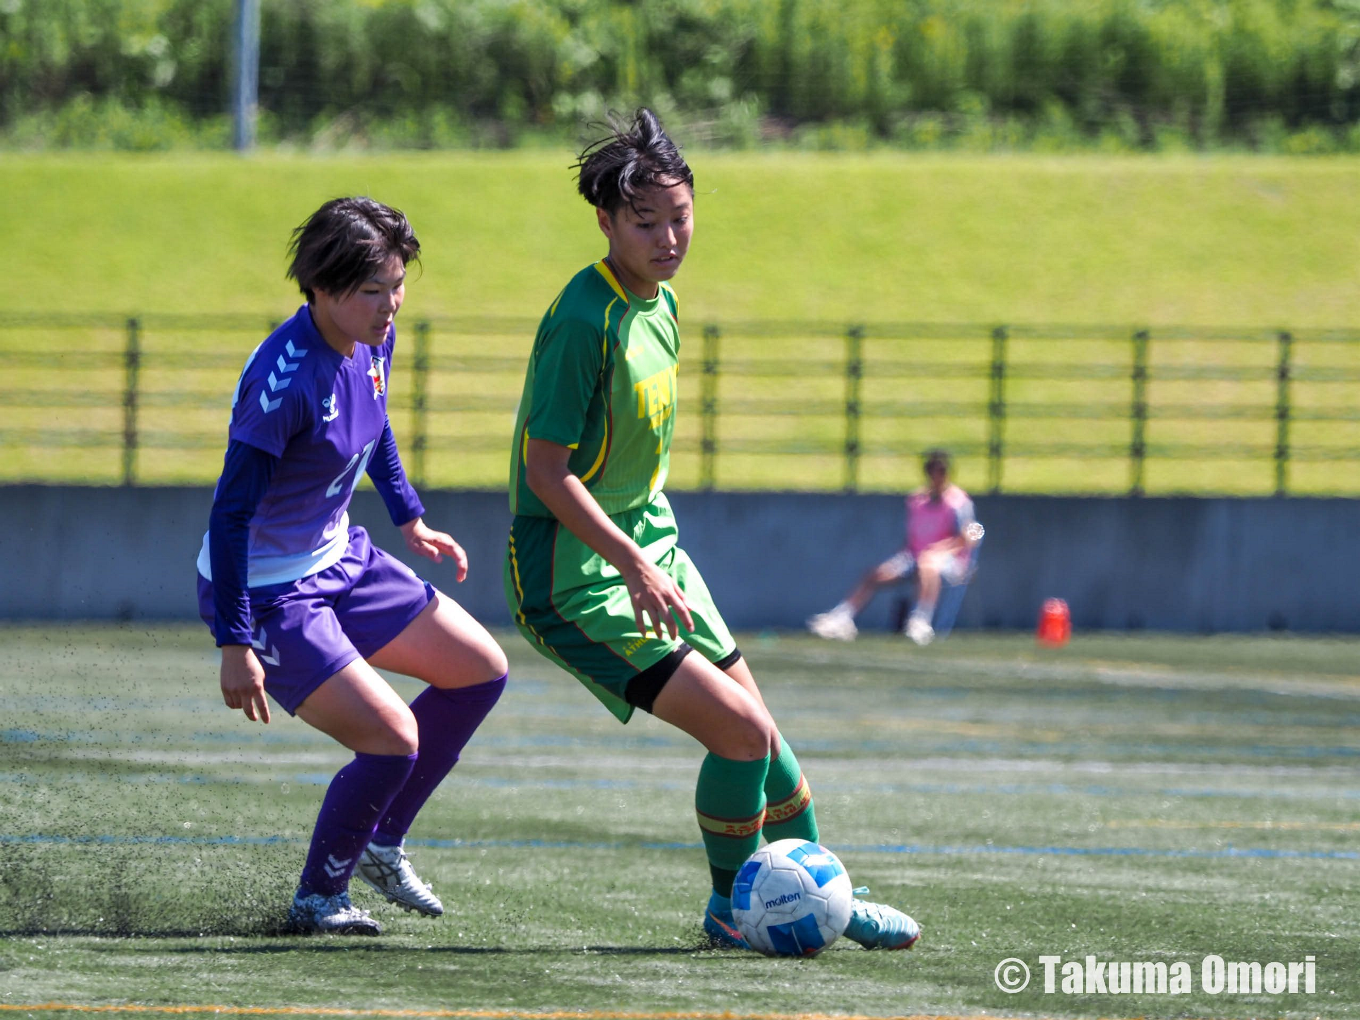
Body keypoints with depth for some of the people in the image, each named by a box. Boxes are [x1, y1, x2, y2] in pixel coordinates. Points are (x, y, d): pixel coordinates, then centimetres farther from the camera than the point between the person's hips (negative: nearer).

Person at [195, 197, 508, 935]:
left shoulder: (374, 343, -5)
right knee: (394, 739, -16)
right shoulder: (285, 381, -30)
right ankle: (318, 896, 8)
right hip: (265, 591, -9)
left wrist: (409, 520, 22)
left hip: (339, 560, 9)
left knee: (482, 671, 12)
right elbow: (230, 512, -27)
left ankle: (379, 842, 24)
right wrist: (235, 645, -27)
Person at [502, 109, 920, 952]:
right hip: (577, 578, -9)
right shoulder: (584, 321, -23)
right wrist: (635, 566, -26)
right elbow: (546, 472, -23)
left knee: (758, 726, 13)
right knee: (740, 730, -14)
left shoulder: (660, 304, 6)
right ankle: (731, 906, 7)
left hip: (649, 551, 9)